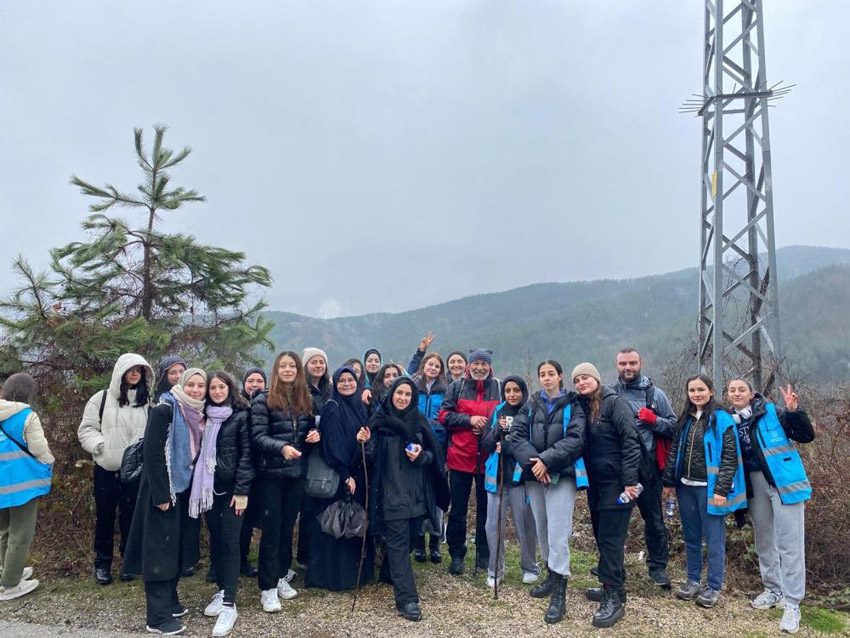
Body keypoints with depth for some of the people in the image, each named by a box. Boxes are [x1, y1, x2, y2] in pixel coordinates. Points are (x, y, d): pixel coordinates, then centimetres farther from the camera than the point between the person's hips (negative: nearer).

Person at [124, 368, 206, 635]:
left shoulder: (199, 415, 7)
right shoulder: (164, 410, -15)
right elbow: (152, 453, -19)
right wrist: (161, 495, -21)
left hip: (186, 488, 7)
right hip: (164, 490, -7)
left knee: (178, 545, 15)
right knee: (160, 548, -1)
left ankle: (170, 601, 29)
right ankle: (158, 616, 7)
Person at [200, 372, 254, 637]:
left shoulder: (241, 416, -5)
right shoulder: (205, 416, 9)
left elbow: (246, 454, -9)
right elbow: (200, 451, 14)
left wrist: (242, 490, -14)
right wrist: (198, 483, 7)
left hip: (232, 486, -5)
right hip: (209, 486, 5)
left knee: (229, 541, -5)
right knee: (215, 539, 11)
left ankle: (229, 604, -2)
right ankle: (222, 591, 25)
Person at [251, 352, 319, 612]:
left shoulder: (306, 400, 9)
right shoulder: (263, 400, -6)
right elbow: (258, 436, -14)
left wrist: (314, 435, -4)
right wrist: (282, 447, -29)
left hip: (297, 473, 4)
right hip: (270, 473, -4)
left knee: (287, 527, 13)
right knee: (271, 529, 0)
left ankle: (281, 577, 29)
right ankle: (267, 587, 10)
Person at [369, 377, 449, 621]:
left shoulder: (419, 421, 5)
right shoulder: (379, 420, -2)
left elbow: (434, 454, 7)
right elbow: (372, 455, 2)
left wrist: (421, 456, -12)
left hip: (417, 493, 4)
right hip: (391, 493, -3)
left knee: (408, 538, 14)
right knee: (398, 543, -5)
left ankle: (389, 574, 39)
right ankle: (406, 599, -4)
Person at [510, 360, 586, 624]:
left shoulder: (572, 406, 1)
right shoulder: (531, 405, 10)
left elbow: (575, 439, -12)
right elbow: (517, 436, 0)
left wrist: (546, 460, -19)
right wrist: (532, 461, -16)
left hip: (562, 474, -4)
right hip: (534, 475, 4)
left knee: (558, 532, -9)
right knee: (542, 529, 13)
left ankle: (559, 594, -3)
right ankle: (552, 576, 32)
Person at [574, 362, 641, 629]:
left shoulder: (614, 402, -11)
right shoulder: (582, 407, 10)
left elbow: (630, 441, -17)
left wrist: (629, 481, -20)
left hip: (615, 482, -7)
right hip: (595, 484, 7)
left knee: (610, 538, -6)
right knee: (602, 536, 14)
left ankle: (613, 599, 1)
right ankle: (614, 586, 29)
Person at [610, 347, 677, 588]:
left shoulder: (655, 394, 2)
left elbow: (674, 426, 3)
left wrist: (654, 420, -14)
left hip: (647, 465, -1)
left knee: (653, 518, 8)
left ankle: (658, 566, 23)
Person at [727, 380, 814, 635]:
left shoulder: (771, 412, -6)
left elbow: (806, 436, -11)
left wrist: (794, 411, -25)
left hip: (783, 480, -5)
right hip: (754, 484, 5)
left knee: (789, 542, -3)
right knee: (764, 540, 15)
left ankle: (792, 603, 5)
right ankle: (773, 589, 31)